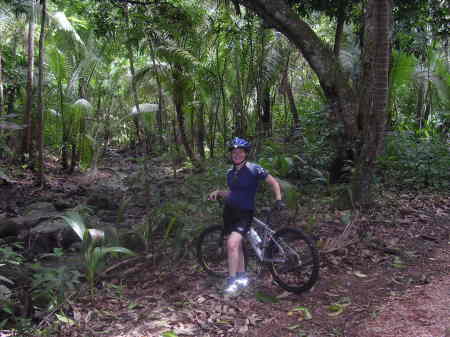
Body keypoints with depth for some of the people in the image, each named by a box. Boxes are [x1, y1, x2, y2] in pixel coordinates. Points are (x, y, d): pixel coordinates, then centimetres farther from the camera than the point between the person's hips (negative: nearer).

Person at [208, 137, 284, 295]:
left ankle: (232, 281, -9)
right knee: (237, 245, 14)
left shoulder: (253, 169, -10)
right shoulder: (230, 172, 8)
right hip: (229, 211, 6)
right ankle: (242, 276, 30)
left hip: (245, 213, -6)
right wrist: (218, 192, 3)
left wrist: (278, 200, -13)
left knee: (232, 244, -21)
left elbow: (274, 183, -4)